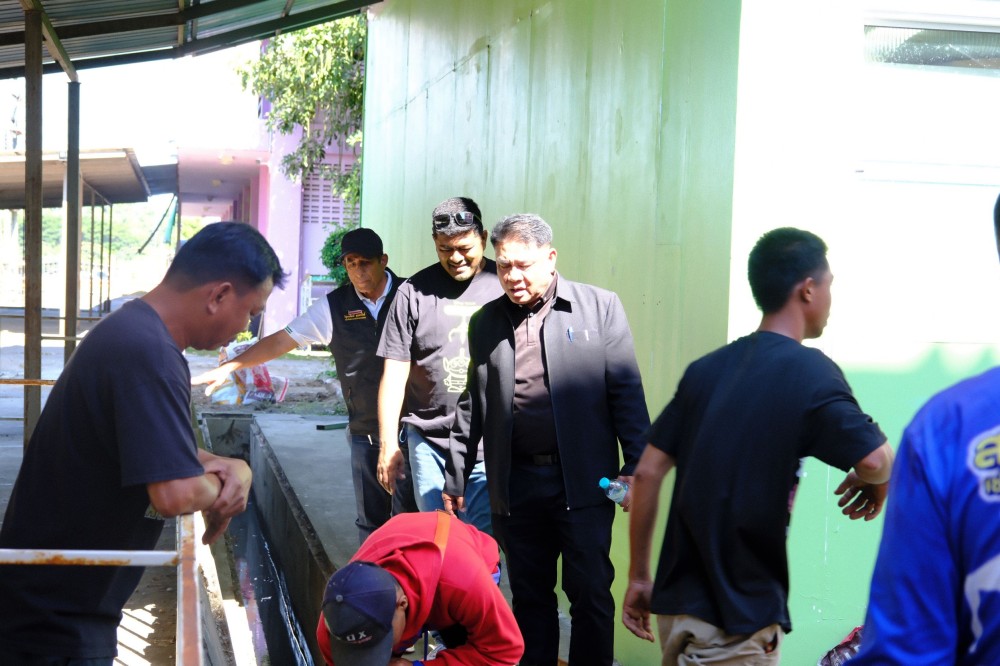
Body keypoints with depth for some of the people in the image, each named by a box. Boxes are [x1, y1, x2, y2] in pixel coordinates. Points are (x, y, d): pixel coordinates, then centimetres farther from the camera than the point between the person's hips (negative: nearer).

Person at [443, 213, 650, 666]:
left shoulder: (600, 307, 0)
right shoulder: (485, 322, 9)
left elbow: (627, 393, -2)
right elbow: (472, 406, 13)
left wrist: (636, 467, -8)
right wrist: (455, 478, 12)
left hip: (583, 481, -3)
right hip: (515, 485, 3)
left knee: (590, 592, 2)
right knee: (529, 595, 11)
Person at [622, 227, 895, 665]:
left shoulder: (706, 368, 8)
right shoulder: (809, 370, -12)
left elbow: (647, 472, 8)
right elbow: (875, 461, -21)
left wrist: (639, 576, 14)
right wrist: (877, 482, 2)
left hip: (678, 602, 7)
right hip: (738, 619, -7)